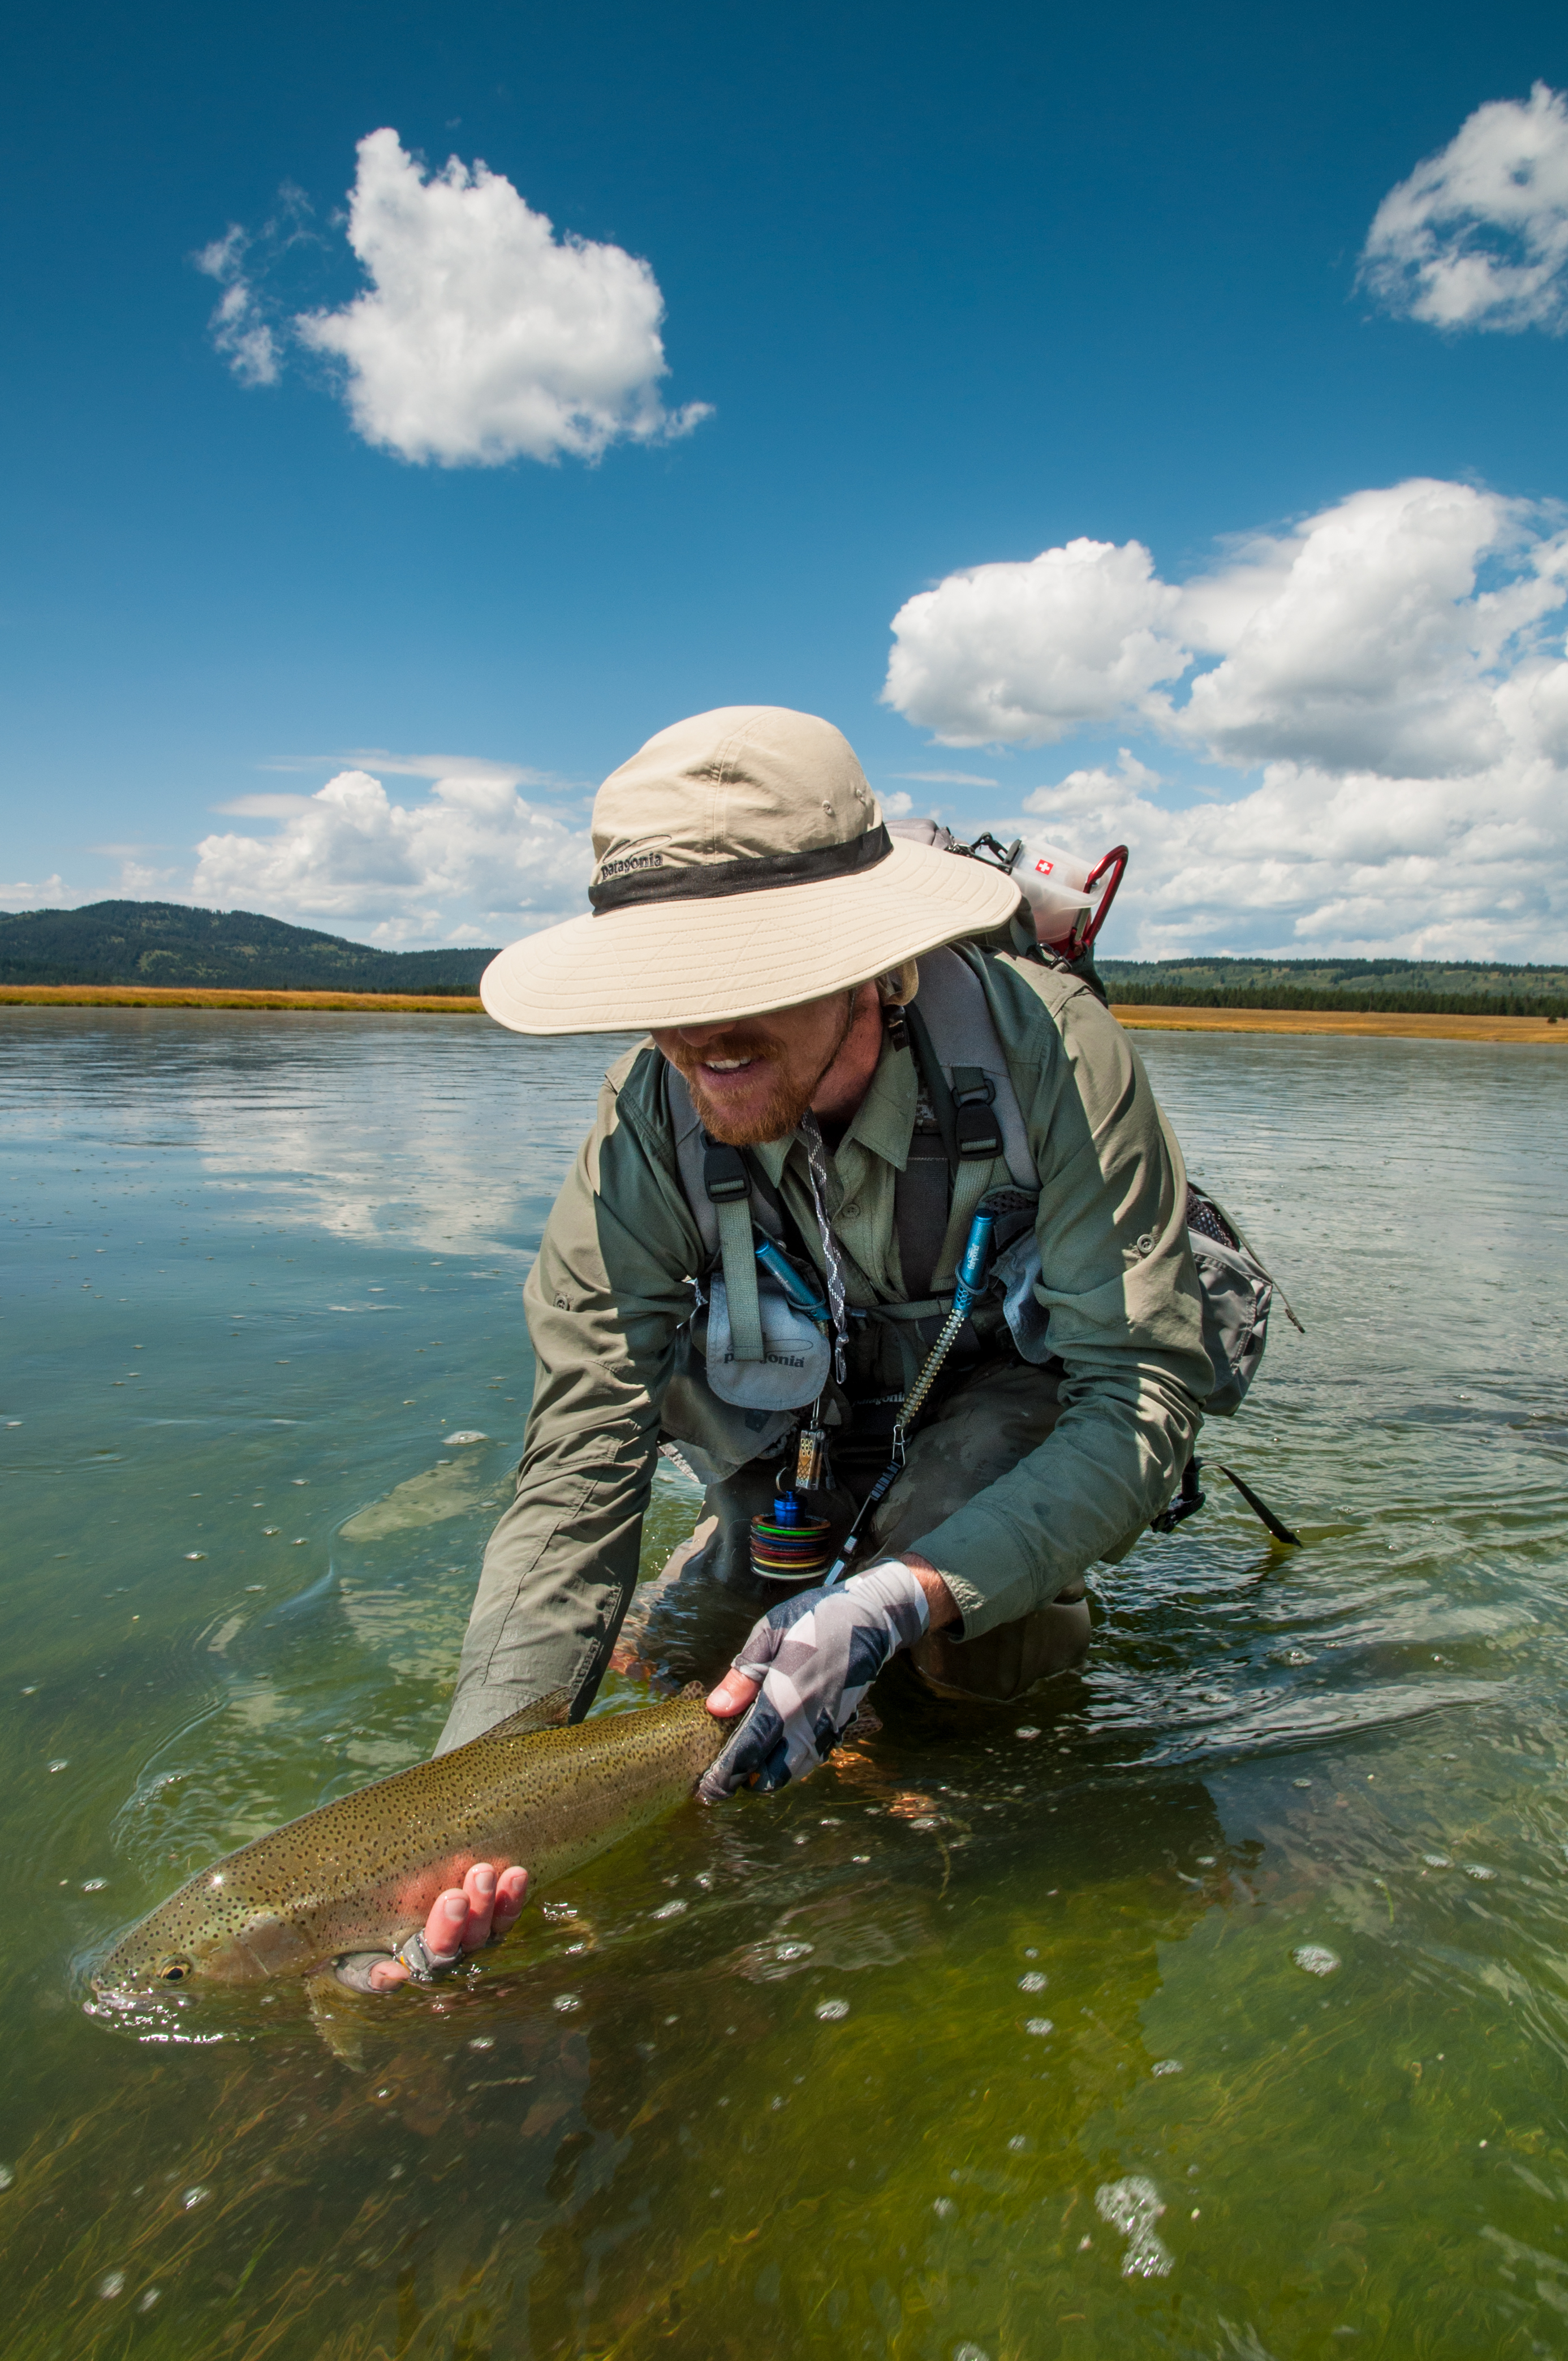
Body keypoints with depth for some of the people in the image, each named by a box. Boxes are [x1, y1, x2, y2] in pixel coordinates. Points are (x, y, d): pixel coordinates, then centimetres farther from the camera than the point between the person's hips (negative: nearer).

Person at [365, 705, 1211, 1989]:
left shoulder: (1047, 1047, -33)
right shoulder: (652, 1122, -27)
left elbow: (1145, 1400, -32)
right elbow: (581, 1464, -27)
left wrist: (894, 1604, -46)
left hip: (1040, 1381, -4)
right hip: (831, 1393, 4)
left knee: (968, 1645, -29)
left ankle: (1055, 1606, 5)